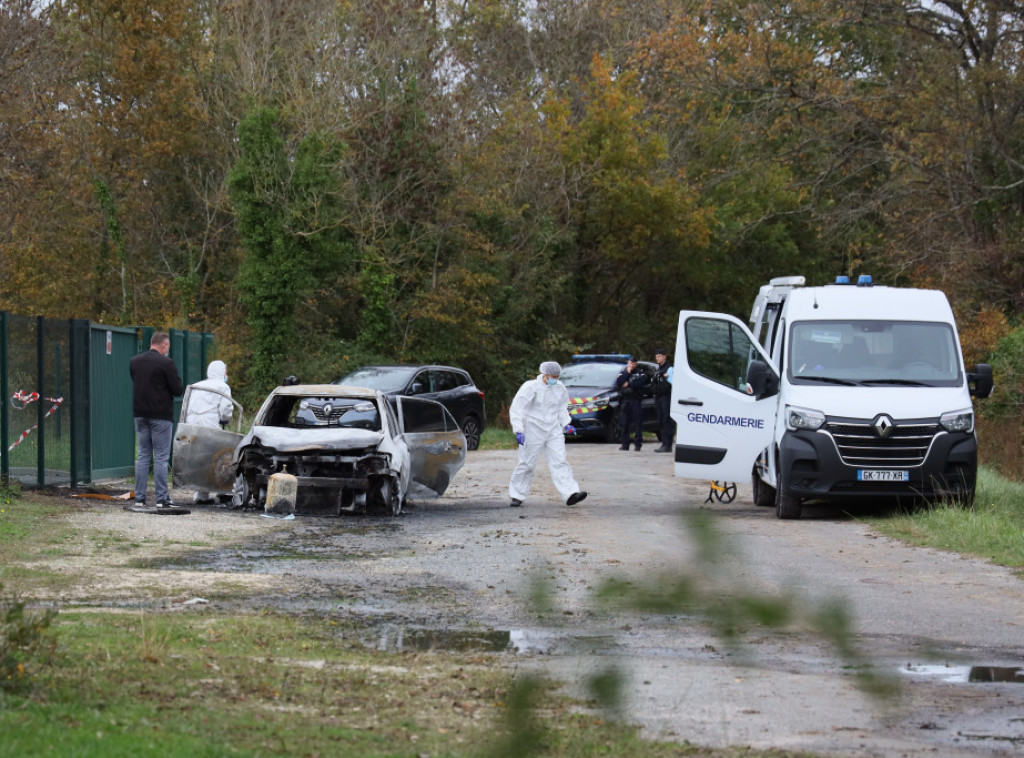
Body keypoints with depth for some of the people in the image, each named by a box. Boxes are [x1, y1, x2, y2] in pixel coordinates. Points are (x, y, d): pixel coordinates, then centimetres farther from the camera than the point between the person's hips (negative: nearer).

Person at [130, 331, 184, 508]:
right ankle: (161, 498, -3)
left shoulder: (134, 362, 6)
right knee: (161, 457, -2)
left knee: (143, 456, 11)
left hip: (140, 414, 5)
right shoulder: (166, 363, -13)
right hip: (160, 415, -5)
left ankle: (139, 497, 9)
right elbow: (178, 390, -10)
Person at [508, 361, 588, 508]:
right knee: (527, 464, 3)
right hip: (533, 430, -4)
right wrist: (518, 430, -17)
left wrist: (565, 424, 11)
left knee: (559, 462, -7)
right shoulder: (531, 387, -11)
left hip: (553, 430, 4)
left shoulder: (560, 389, 5)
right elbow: (516, 409, -10)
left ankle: (571, 494, -18)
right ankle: (517, 496, 16)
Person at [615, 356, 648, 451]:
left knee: (638, 423, -6)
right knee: (625, 423, 1)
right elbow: (618, 383, -1)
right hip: (626, 400, 3)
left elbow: (642, 382, -12)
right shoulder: (623, 372, 15)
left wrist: (628, 384, -10)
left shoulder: (640, 372, 7)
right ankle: (625, 444, 4)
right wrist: (627, 373, -5)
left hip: (636, 400, -3)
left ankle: (638, 443, -5)